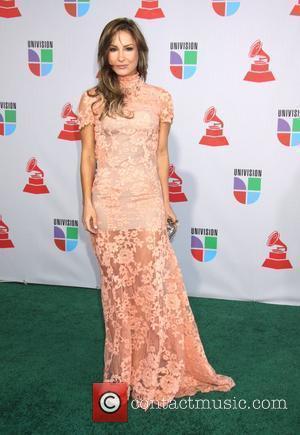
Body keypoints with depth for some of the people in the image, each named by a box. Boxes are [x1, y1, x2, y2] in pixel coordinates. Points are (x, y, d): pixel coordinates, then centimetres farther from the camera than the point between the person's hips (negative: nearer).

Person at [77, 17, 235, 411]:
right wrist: (87, 203, -2)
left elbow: (161, 154, 8)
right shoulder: (93, 99, 1)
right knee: (118, 286, 10)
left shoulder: (160, 98, 3)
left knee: (154, 286, 5)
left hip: (147, 202, 1)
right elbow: (87, 156, 3)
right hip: (109, 203, 0)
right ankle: (125, 367, 29)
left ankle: (156, 368, 24)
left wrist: (166, 202, 8)